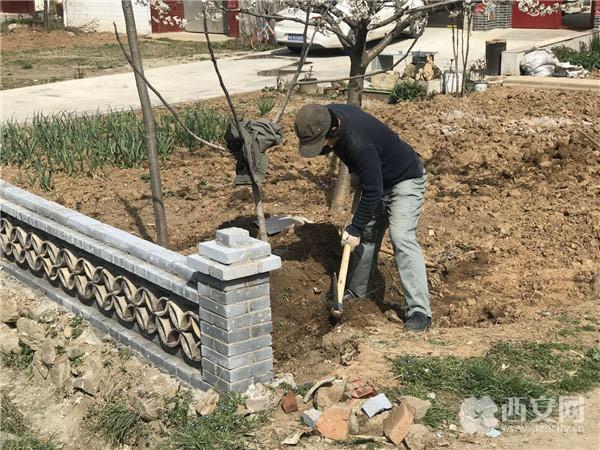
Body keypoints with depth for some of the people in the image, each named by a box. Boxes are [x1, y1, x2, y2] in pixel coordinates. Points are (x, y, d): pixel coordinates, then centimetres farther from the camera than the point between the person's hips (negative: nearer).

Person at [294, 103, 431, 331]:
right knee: (367, 235, 15)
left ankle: (420, 312, -21)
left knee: (402, 238, -21)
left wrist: (355, 228, -21)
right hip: (378, 178, 9)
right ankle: (357, 290, 32)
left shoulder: (360, 145, -40)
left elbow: (372, 192, -30)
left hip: (406, 180, -9)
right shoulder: (328, 115, -14)